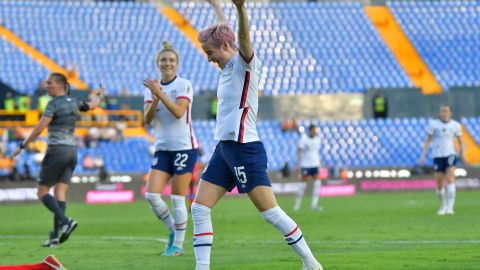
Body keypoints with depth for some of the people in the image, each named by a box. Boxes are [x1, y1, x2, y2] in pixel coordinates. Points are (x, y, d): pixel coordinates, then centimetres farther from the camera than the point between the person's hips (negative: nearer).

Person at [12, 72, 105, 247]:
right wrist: (99, 96, 52)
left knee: (42, 192, 0)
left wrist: (22, 146, -9)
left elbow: (39, 129, -16)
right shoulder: (73, 102, 10)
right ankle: (55, 236, -7)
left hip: (56, 151, -7)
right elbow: (91, 105, 30)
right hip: (72, 151, 7)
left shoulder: (54, 104, -11)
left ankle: (65, 221, -19)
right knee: (60, 194, 2)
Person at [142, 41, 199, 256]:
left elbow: (178, 112, -19)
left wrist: (160, 94, -27)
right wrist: (154, 100, -19)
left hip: (184, 147, -5)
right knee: (151, 195, -7)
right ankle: (173, 230, 15)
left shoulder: (184, 85, -5)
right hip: (162, 148, 5)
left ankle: (178, 244, 7)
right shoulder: (153, 87, 8)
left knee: (178, 200, -4)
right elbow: (147, 119, -2)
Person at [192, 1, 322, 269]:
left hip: (245, 149, -9)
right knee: (200, 208, 2)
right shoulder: (229, 66, 15)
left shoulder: (245, 63, -8)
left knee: (271, 212, -8)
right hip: (224, 147, 9)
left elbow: (244, 38, -30)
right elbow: (223, 30, 36)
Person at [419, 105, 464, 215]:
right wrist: (423, 155, -4)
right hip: (437, 156, 1)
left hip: (450, 155, -1)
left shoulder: (455, 125, 2)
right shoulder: (433, 124, -1)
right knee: (439, 184, 4)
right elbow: (427, 140, 2)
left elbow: (460, 140, 15)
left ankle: (450, 207, -20)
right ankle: (443, 205, 29)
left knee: (450, 180, -18)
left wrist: (462, 154, 18)